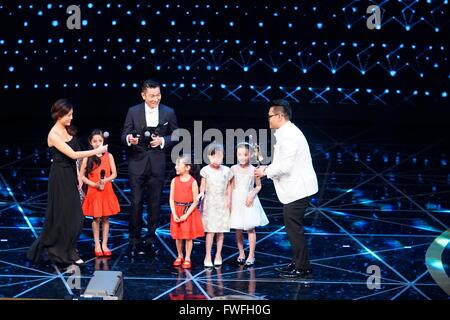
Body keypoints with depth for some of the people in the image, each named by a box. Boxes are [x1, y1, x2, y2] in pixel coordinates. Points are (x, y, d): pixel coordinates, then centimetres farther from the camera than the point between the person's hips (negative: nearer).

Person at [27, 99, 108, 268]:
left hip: (70, 175, 8)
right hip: (60, 177, -8)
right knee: (62, 215, 0)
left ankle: (68, 250, 20)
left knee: (74, 215, 9)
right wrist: (97, 151, -20)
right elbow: (73, 154, -24)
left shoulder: (67, 130, 7)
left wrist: (78, 175, 9)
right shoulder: (54, 134, -18)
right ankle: (61, 253, 13)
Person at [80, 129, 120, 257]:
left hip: (107, 192, 2)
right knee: (96, 218, 2)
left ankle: (104, 245, 13)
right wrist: (95, 184, -13)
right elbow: (82, 176, -2)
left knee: (106, 218, 5)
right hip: (93, 192, -1)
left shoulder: (109, 156, 2)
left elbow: (114, 174, 2)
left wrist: (106, 180, -17)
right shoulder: (87, 158, -2)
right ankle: (97, 245, 11)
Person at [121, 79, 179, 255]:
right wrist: (129, 138, -21)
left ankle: (151, 237, 19)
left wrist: (162, 140, -11)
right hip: (137, 162, -1)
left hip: (157, 163, 1)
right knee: (136, 202, 0)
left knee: (155, 202, 7)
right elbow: (124, 135, 2)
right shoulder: (133, 111, 0)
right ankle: (135, 240, 8)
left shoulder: (169, 112, 1)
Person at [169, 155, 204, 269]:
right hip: (177, 211, 3)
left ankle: (187, 258, 14)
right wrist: (174, 214, -10)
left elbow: (195, 201, -10)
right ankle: (179, 256, 27)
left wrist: (186, 215, -15)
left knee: (188, 236, 2)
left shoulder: (193, 182, -10)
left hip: (189, 211, -3)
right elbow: (171, 199, 0)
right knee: (178, 236, 9)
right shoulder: (174, 181, -1)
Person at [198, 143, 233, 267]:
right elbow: (203, 185, -2)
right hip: (209, 203, -2)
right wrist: (202, 192, -22)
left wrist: (229, 199, 3)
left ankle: (218, 255, 16)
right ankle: (208, 256, 1)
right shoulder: (206, 170, -4)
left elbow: (229, 186, 11)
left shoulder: (226, 170, 2)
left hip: (222, 203, 3)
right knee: (210, 231, -7)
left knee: (221, 231, 6)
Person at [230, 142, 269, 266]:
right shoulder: (234, 169, 0)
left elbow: (258, 186, 4)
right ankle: (241, 253, 18)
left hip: (249, 200, -1)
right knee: (238, 229, 5)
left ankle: (251, 255, 5)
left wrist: (252, 195, -12)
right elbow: (231, 186, 3)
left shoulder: (253, 170, -4)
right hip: (237, 200, 1)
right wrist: (230, 201, -3)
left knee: (250, 228, -1)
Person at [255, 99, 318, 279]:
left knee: (294, 228, -5)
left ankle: (302, 267, 2)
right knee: (293, 227, 16)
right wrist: (267, 169, 9)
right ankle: (298, 262, 24)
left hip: (297, 190, -11)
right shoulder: (286, 133, 14)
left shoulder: (289, 136, -19)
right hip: (295, 188, 11)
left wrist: (266, 172, -11)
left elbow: (285, 166, -24)